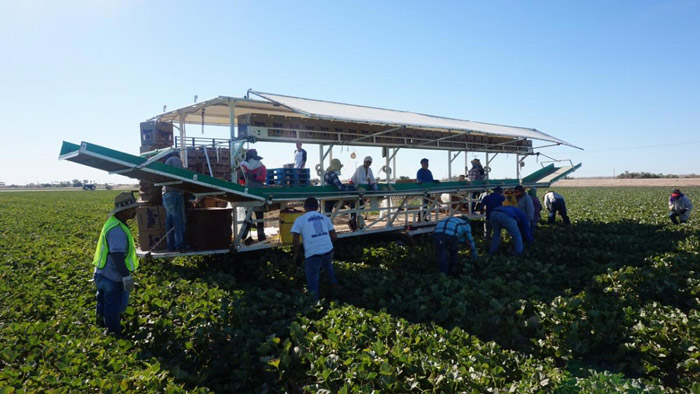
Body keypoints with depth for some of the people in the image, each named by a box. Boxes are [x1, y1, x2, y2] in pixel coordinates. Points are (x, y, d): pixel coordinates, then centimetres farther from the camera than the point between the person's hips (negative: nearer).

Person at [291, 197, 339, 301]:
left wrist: (297, 254, 11)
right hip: (328, 250, 4)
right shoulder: (325, 217, 14)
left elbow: (295, 240, -4)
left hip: (312, 253, -4)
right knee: (328, 264, 36)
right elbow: (333, 236, 14)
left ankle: (315, 299, 14)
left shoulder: (300, 220, 3)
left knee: (312, 277, 11)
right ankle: (333, 283, 36)